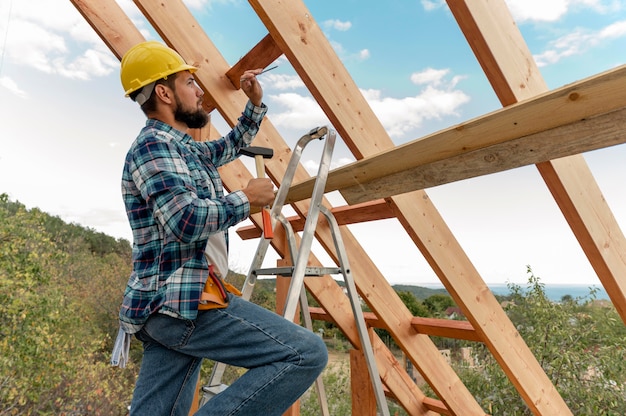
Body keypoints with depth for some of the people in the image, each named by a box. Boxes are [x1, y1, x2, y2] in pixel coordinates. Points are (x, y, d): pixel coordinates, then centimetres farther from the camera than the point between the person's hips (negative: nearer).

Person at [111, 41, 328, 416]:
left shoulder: (186, 149, 21)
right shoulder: (152, 146, -8)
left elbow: (234, 146, 38)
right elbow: (188, 221, -23)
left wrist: (256, 103, 27)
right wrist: (247, 198, -9)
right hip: (185, 301, -10)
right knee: (307, 354, -15)